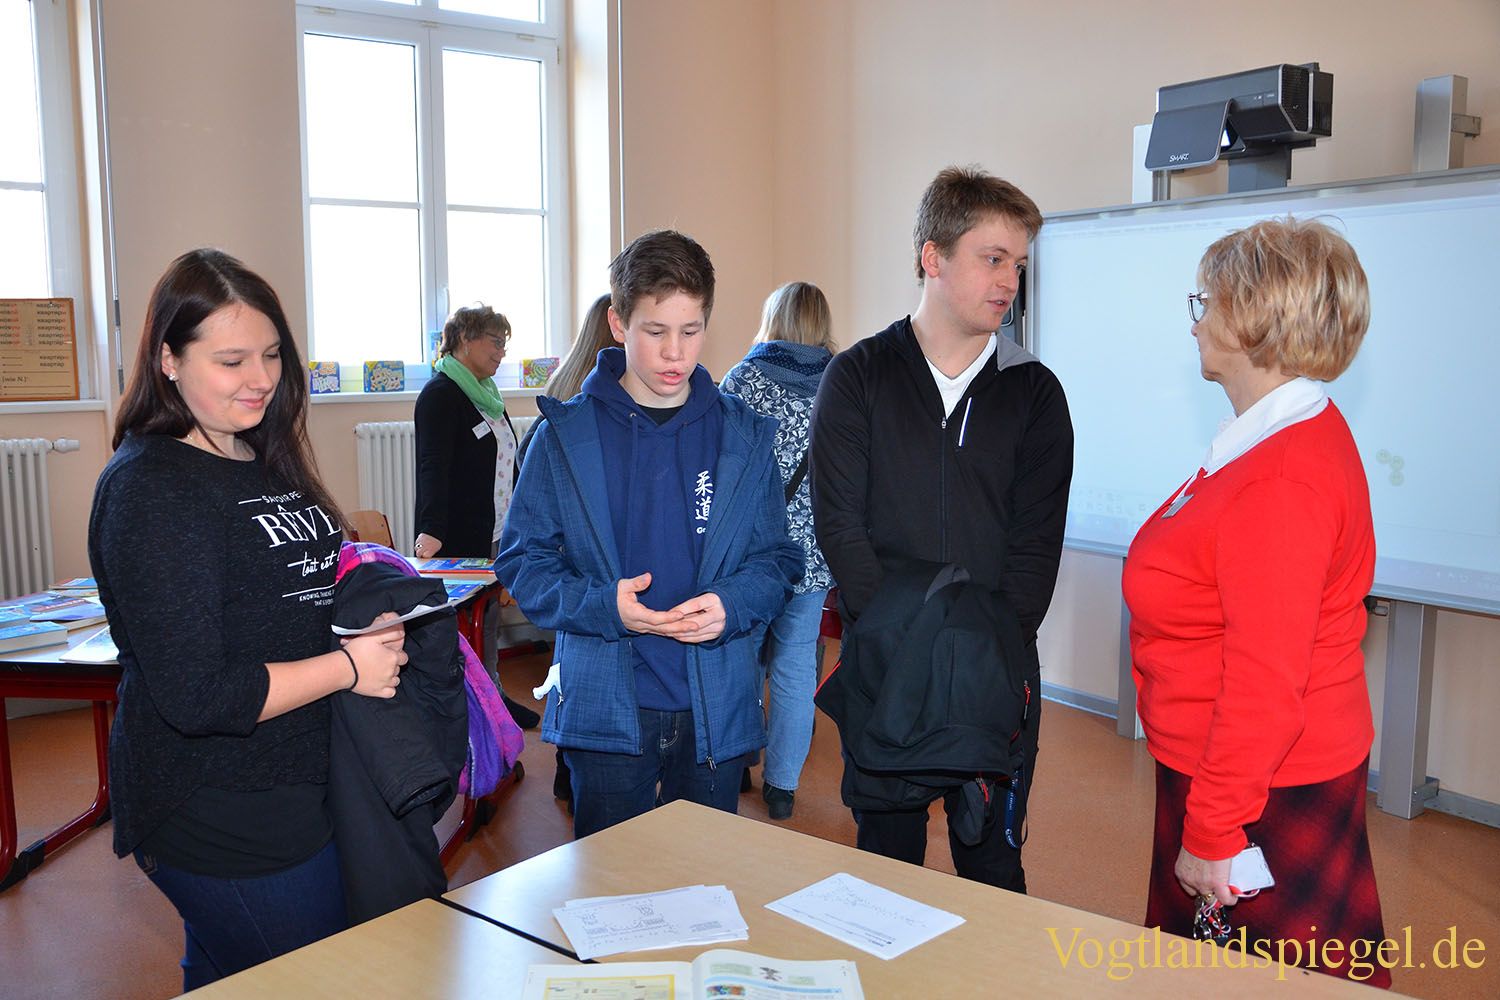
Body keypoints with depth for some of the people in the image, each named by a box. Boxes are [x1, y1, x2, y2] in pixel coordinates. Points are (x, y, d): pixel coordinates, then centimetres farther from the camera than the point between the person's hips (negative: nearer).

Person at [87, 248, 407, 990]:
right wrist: (349, 666, -17)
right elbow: (197, 696, -24)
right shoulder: (149, 489, -19)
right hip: (219, 825, -8)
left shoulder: (264, 463, 8)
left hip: (288, 796, 8)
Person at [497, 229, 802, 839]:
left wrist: (733, 605, -15)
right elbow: (522, 559, -1)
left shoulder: (744, 437, 4)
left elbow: (779, 558, 6)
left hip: (717, 707, 2)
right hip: (606, 707, -1)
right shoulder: (566, 435, -2)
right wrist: (601, 605, -18)